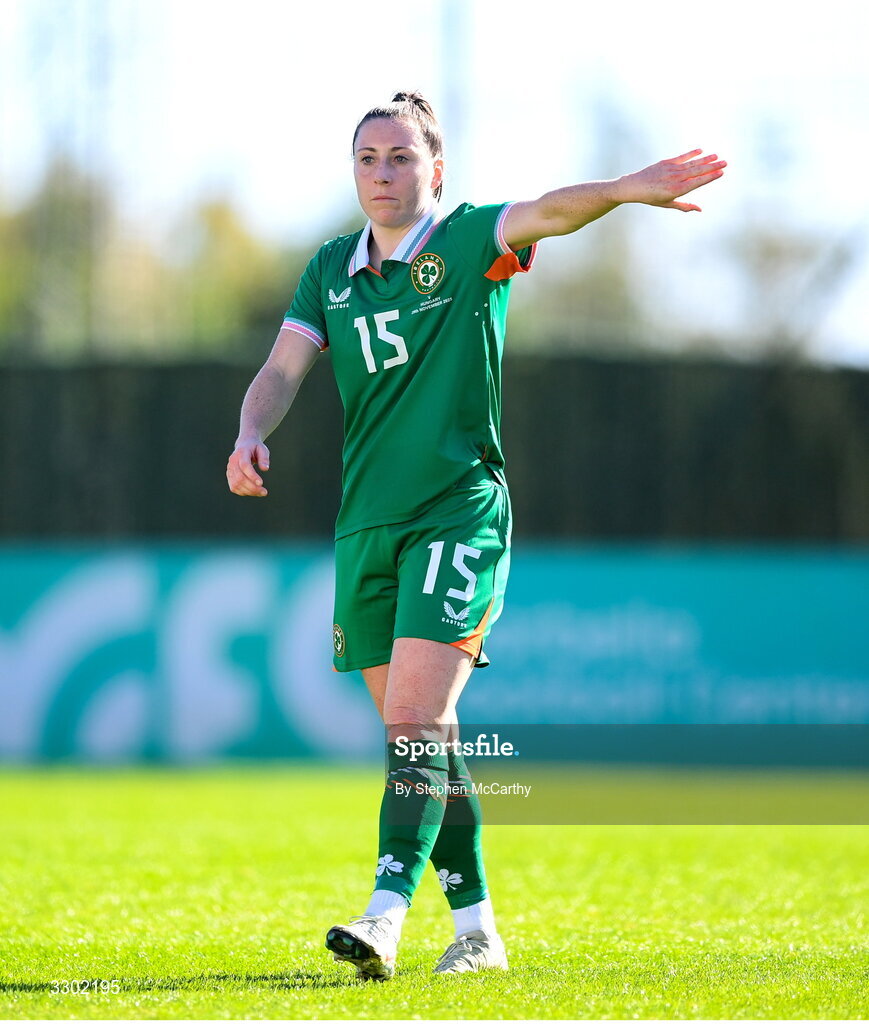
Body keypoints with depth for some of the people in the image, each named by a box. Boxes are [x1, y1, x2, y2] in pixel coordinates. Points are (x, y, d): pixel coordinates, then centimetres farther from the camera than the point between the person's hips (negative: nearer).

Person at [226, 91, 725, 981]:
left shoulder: (468, 243, -3)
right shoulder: (330, 270, 12)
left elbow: (544, 213, -22)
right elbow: (283, 370, 4)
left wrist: (628, 189, -42)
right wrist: (251, 435, -17)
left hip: (459, 516, -6)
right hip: (365, 528, 6)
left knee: (417, 720, -18)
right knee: (416, 736, 9)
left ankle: (385, 916, -25)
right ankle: (475, 925, 18)